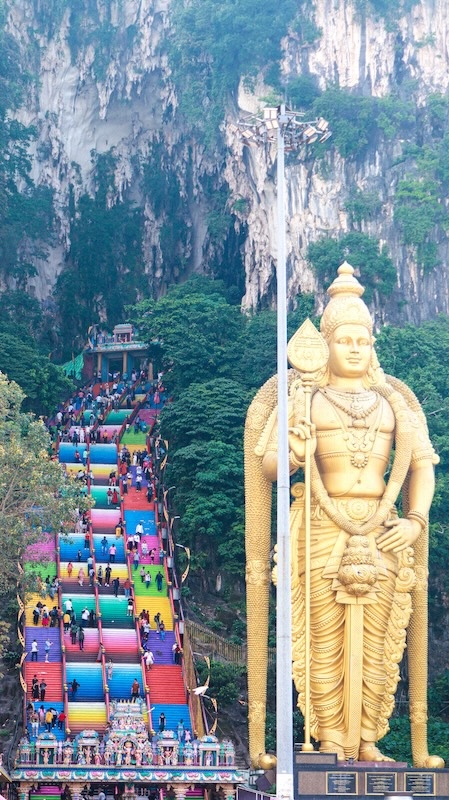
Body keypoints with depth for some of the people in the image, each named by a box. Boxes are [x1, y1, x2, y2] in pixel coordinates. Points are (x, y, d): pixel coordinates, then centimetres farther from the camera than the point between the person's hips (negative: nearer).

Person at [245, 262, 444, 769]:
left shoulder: (392, 400, 12)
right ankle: (332, 743, 4)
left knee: (376, 642, 2)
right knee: (326, 641, -3)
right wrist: (290, 457, -23)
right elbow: (265, 464, -1)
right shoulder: (302, 397, 4)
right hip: (321, 534, -3)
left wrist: (415, 520, -4)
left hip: (381, 535, 3)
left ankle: (367, 742, 10)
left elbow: (421, 463, 10)